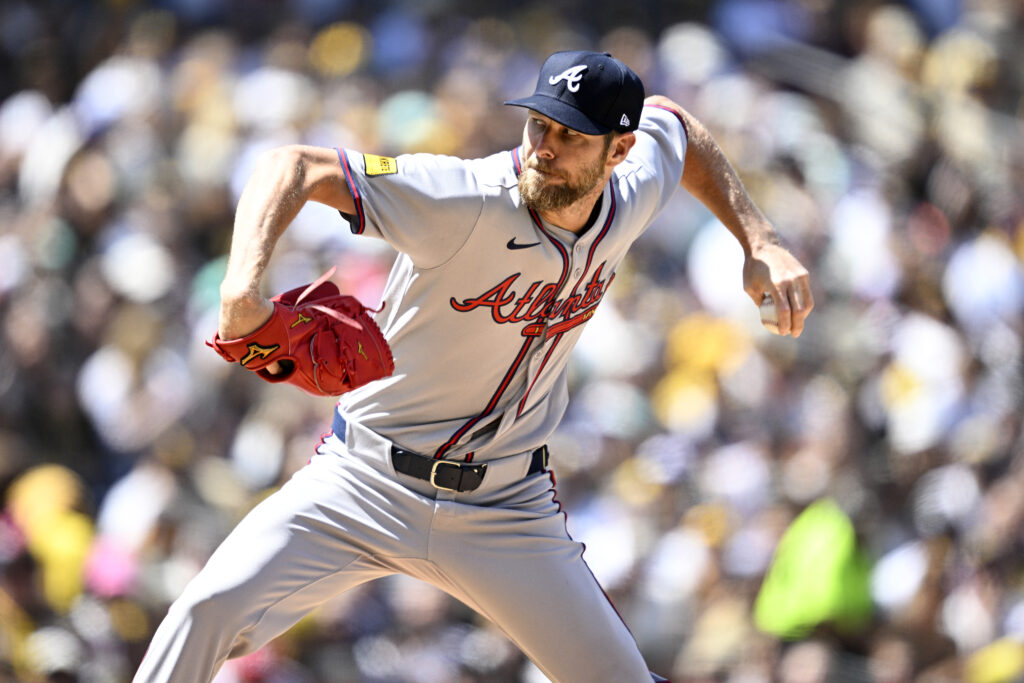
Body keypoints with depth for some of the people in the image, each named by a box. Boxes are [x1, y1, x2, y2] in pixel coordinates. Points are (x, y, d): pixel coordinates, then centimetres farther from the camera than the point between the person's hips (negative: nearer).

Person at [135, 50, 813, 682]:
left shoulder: (635, 193, -7)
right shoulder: (466, 201, -24)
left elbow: (672, 122, 17)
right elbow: (293, 167, -28)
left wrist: (760, 242, 8)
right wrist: (243, 286, -46)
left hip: (508, 511, 4)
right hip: (368, 483, -4)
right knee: (213, 607, -23)